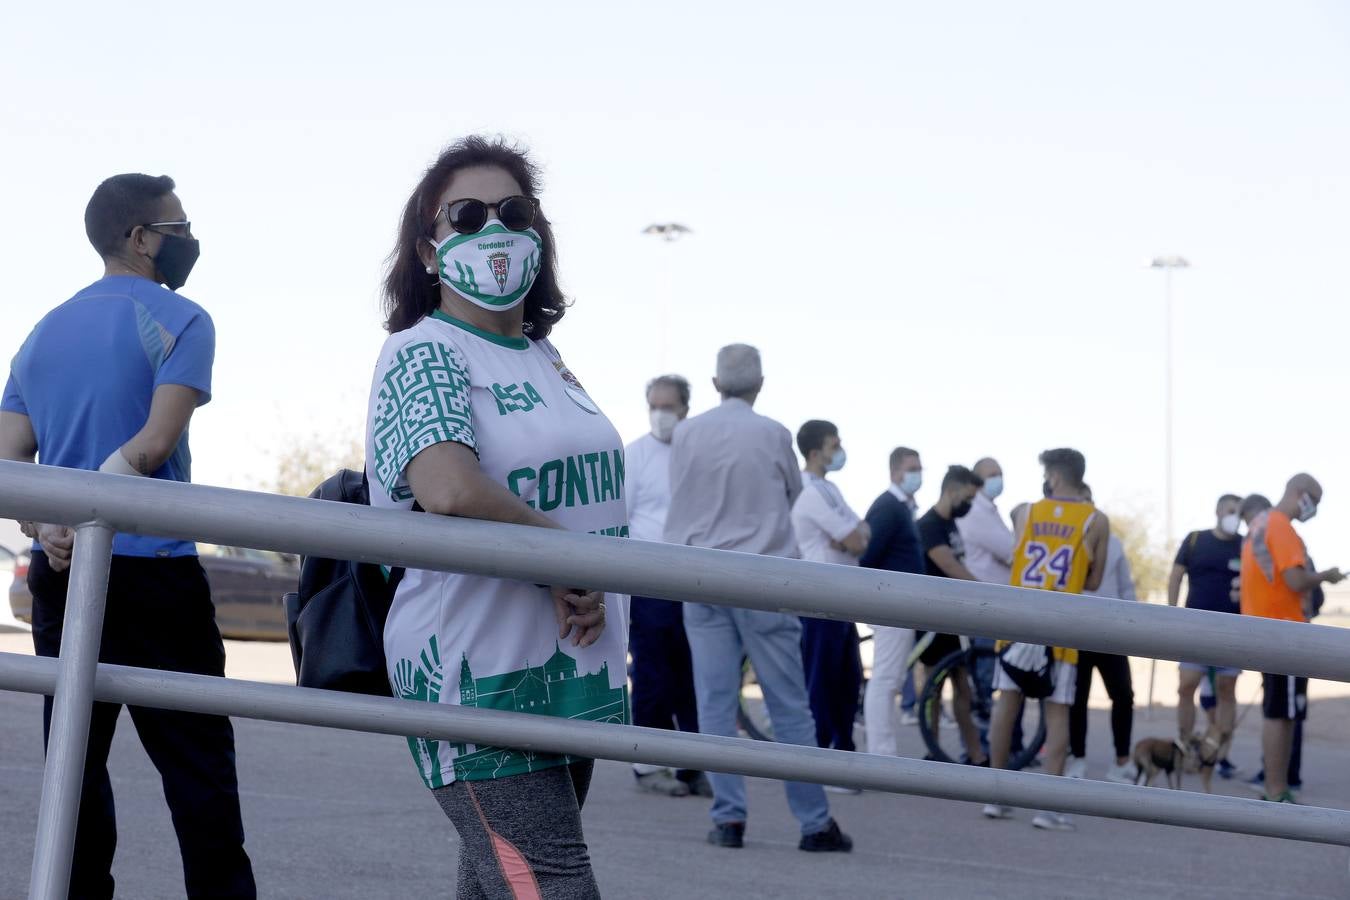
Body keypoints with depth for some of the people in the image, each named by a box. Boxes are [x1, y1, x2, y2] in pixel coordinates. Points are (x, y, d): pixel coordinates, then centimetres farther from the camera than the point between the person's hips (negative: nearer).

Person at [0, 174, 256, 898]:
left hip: (58, 575, 6)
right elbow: (155, 443, -16)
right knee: (198, 772, -3)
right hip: (153, 572, -6)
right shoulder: (179, 321, -3)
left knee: (74, 765, 8)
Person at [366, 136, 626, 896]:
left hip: (576, 677, 8)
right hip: (482, 683, -8)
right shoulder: (423, 354, -9)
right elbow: (450, 490, -28)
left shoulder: (546, 361, 15)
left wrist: (590, 598, 4)